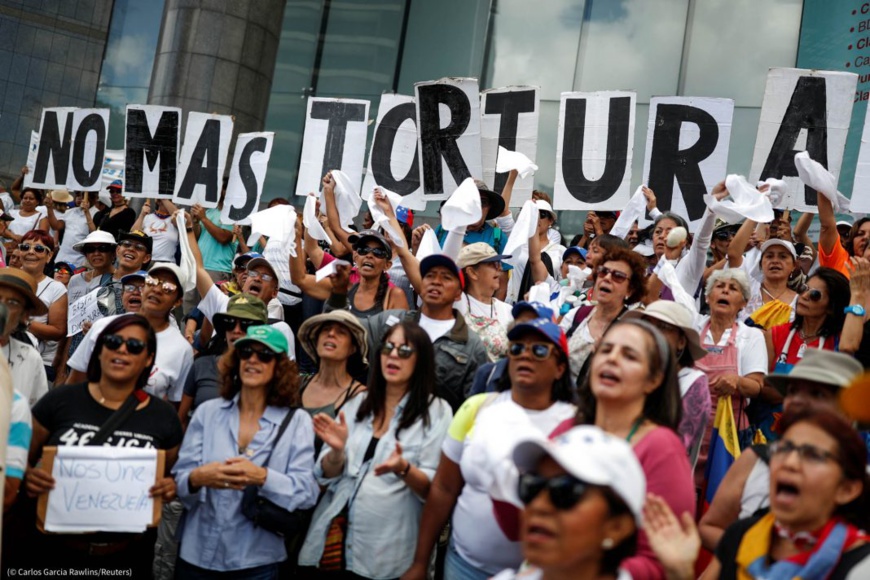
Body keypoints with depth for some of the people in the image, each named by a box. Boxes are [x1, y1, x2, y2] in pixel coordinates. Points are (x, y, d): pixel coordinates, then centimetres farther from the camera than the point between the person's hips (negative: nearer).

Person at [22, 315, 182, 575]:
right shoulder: (60, 400, -4)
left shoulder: (163, 416, -1)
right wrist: (29, 476, -17)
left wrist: (169, 487, -12)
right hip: (55, 549, -1)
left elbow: (173, 478, 9)